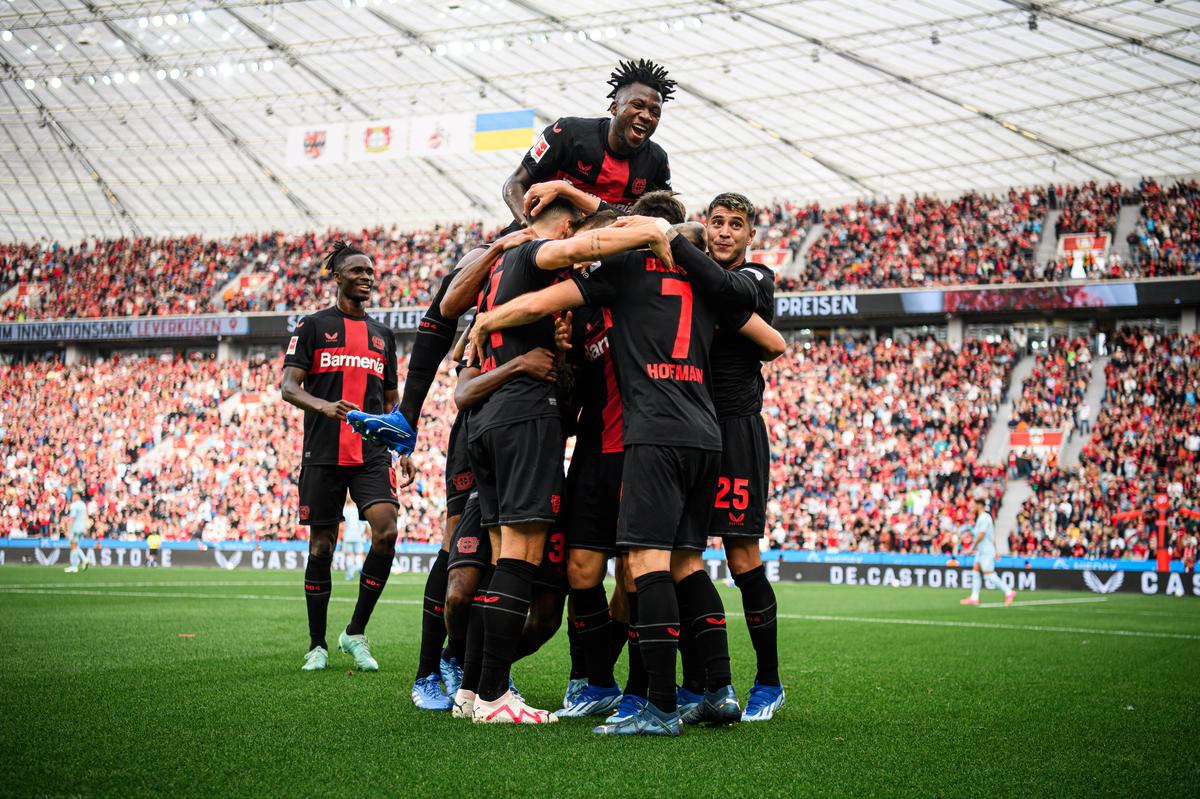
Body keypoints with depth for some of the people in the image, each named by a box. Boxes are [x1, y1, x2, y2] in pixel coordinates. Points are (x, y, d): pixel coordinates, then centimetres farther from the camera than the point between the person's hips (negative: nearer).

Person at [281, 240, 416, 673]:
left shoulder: (382, 334, 18)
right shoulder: (313, 326, 5)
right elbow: (288, 386, -5)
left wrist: (405, 450, 12)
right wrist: (325, 406, -24)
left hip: (372, 454, 3)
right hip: (323, 454, -3)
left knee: (386, 531, -16)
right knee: (321, 545, 2)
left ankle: (355, 633, -2)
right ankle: (317, 645, 15)